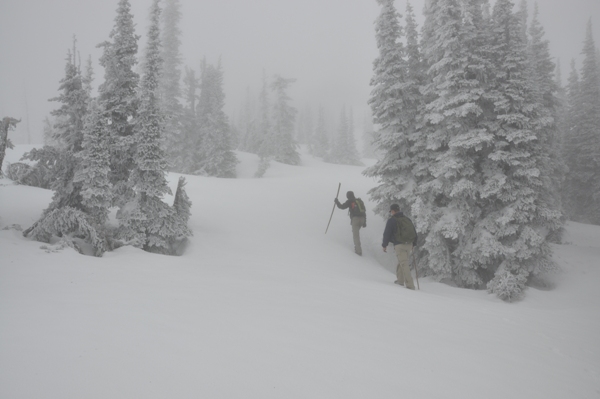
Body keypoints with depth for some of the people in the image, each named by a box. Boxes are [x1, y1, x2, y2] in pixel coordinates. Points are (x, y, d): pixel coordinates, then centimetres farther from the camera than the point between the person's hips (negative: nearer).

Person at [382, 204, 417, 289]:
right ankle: (400, 280, 28)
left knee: (404, 264, -10)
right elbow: (414, 232, 22)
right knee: (402, 262, 22)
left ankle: (410, 285, -16)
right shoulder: (407, 219, 17)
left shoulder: (392, 220, -3)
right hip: (409, 244, 7)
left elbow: (387, 233, -5)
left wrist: (384, 245, 5)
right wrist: (413, 244, 30)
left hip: (399, 245, -7)